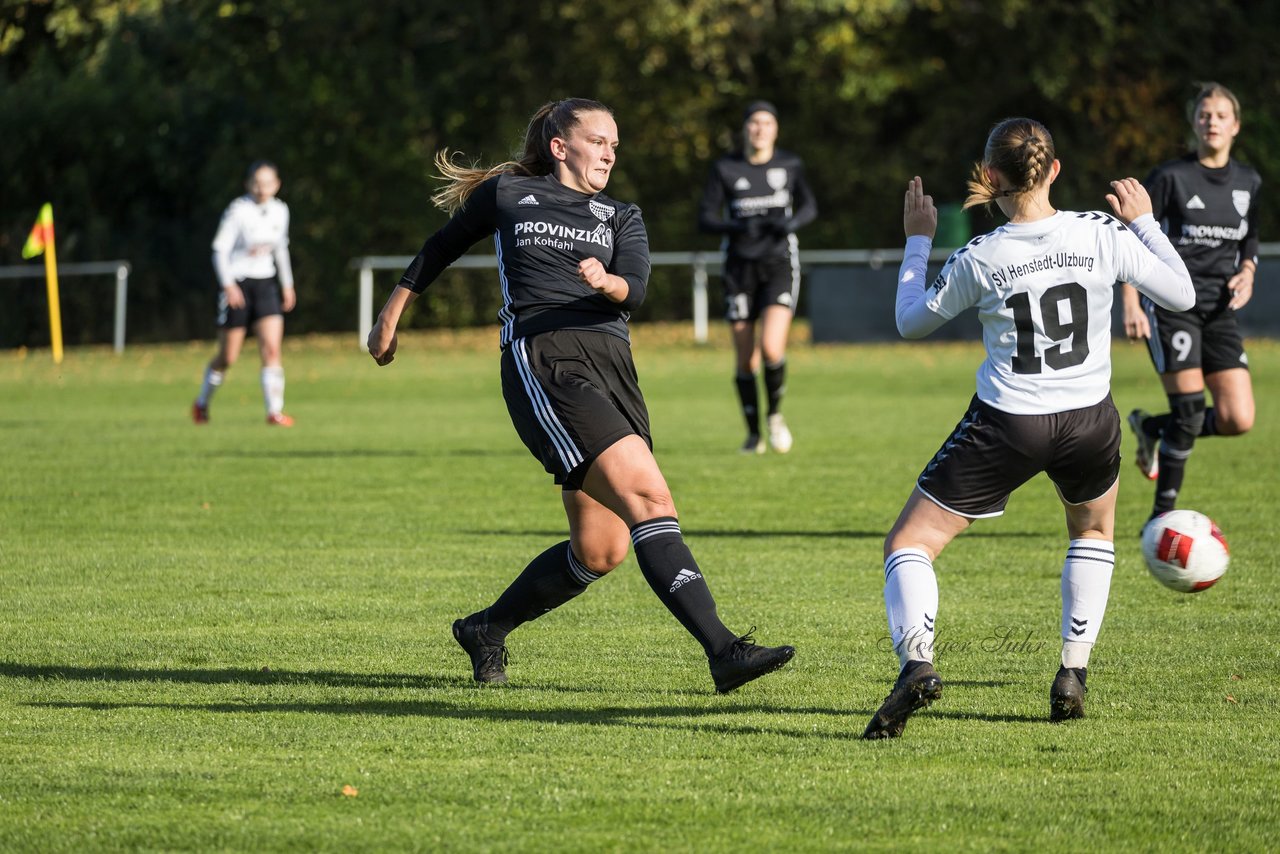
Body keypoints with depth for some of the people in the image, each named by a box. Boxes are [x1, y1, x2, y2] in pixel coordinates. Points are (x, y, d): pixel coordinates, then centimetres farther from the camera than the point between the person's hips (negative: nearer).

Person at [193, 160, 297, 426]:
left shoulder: (280, 211, 4)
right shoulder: (238, 211, -14)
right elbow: (220, 250, -14)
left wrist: (287, 284, 18)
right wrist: (228, 284, -25)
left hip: (266, 284, 4)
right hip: (237, 285, -4)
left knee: (271, 348, -12)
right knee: (227, 357, 4)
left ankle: (274, 411, -13)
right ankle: (202, 403, 28)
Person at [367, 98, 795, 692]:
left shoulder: (621, 218, 20)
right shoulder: (507, 194, 12)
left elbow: (635, 288, 1)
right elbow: (442, 247, 27)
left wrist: (607, 282, -22)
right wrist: (391, 315, 31)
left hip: (611, 368, 6)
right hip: (543, 361, -6)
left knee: (601, 551, 1)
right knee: (649, 496, -22)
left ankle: (486, 630, 25)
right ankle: (722, 650, -30)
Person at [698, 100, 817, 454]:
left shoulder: (789, 165, 1)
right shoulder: (725, 169, -2)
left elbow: (809, 207, 13)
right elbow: (705, 217, -2)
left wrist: (792, 222, -10)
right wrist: (736, 228, -21)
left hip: (779, 265, -1)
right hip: (740, 266, 1)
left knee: (771, 348, -20)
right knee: (745, 360, 1)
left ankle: (775, 413, 8)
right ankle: (753, 434, 19)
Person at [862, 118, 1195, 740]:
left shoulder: (978, 259, -13)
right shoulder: (1102, 236, -10)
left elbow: (911, 321, 4)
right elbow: (1180, 295, 3)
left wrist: (917, 240, 15)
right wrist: (1144, 222, 14)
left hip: (1005, 426, -3)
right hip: (1089, 424, 3)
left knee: (908, 544, 6)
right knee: (1094, 531, 33)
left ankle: (916, 661, -19)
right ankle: (1072, 674, 22)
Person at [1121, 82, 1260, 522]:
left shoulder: (1248, 183, 9)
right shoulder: (1171, 177, -6)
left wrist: (1247, 273, -1)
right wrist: (1131, 304, -11)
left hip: (1219, 310, 5)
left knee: (1238, 420, -6)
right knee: (1190, 411, -12)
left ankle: (1152, 428, 20)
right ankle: (1163, 514, 2)